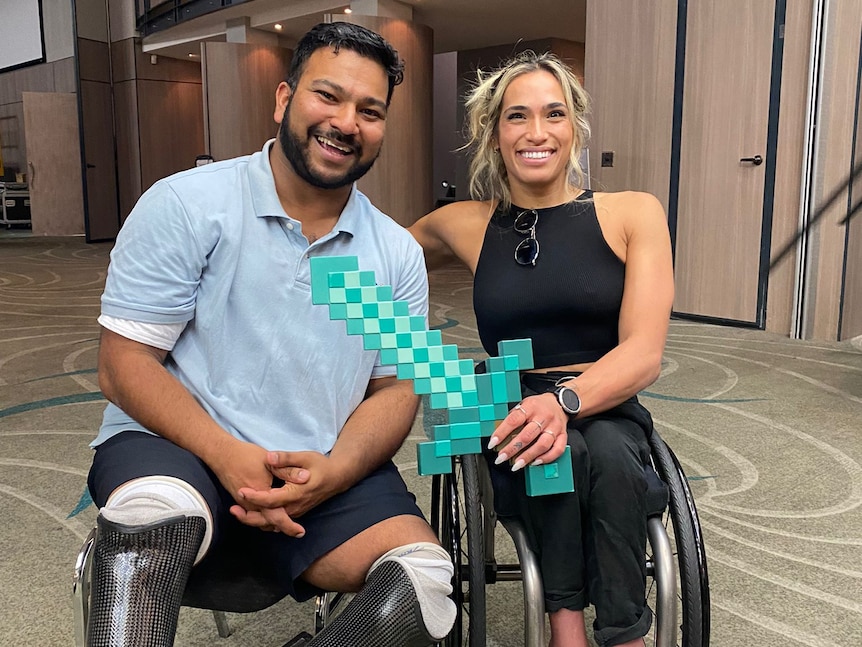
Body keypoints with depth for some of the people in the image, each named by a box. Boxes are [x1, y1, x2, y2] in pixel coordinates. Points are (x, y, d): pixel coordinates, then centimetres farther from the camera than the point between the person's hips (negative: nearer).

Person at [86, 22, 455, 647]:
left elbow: (395, 388, 7)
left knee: (424, 576, -20)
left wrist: (333, 472, -14)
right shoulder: (185, 204, -3)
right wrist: (227, 455, -22)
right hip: (176, 448, -3)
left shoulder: (398, 253, 8)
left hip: (324, 471, 4)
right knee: (158, 509, -38)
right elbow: (125, 365, -6)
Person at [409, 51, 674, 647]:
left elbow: (644, 355, -10)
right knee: (552, 449, -33)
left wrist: (565, 399, -30)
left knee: (607, 451, -34)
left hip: (608, 415, 0)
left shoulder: (633, 214, 1)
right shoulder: (465, 226, 6)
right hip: (512, 437, 1)